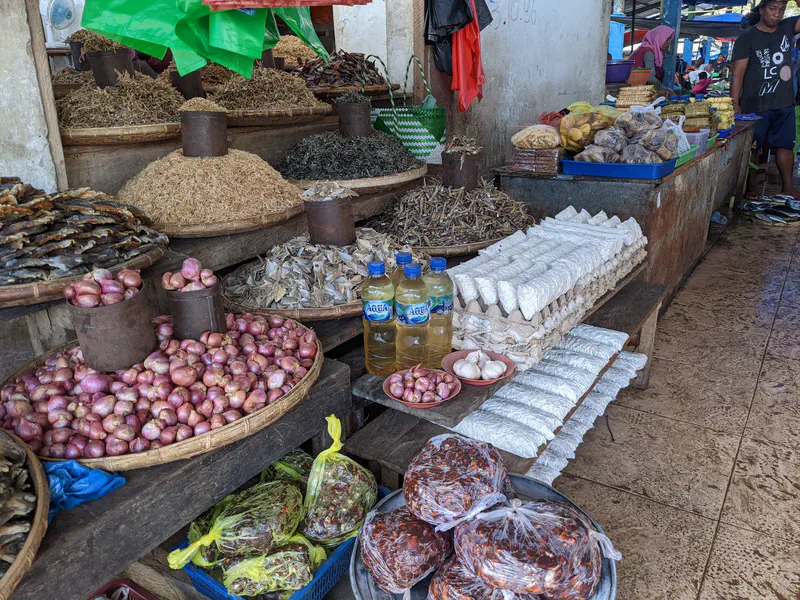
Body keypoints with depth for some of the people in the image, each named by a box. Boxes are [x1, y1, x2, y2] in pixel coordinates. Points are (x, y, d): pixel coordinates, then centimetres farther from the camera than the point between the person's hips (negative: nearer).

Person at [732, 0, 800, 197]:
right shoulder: (747, 38, -6)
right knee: (751, 148, 1)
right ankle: (747, 189, 9)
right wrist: (735, 105, -18)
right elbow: (738, 74, -10)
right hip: (756, 105, -5)